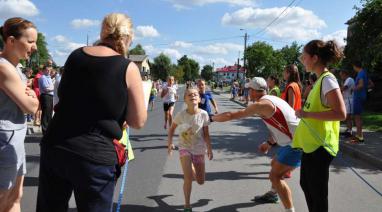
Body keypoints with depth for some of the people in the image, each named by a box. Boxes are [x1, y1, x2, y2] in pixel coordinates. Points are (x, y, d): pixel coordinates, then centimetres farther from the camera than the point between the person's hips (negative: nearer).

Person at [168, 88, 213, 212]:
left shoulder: (203, 114, -12)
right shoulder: (181, 115, -13)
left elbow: (206, 134, -3)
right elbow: (172, 128, 4)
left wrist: (209, 149, -3)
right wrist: (170, 142, -4)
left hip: (199, 150, 2)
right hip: (185, 149, -2)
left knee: (201, 181, 11)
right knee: (188, 178, -16)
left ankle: (193, 170, 46)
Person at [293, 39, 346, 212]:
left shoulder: (327, 80, -17)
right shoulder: (320, 80, 10)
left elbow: (340, 113, -26)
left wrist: (307, 114, -22)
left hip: (319, 146, -9)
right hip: (311, 143, 9)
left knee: (317, 191, 2)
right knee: (306, 184, 20)